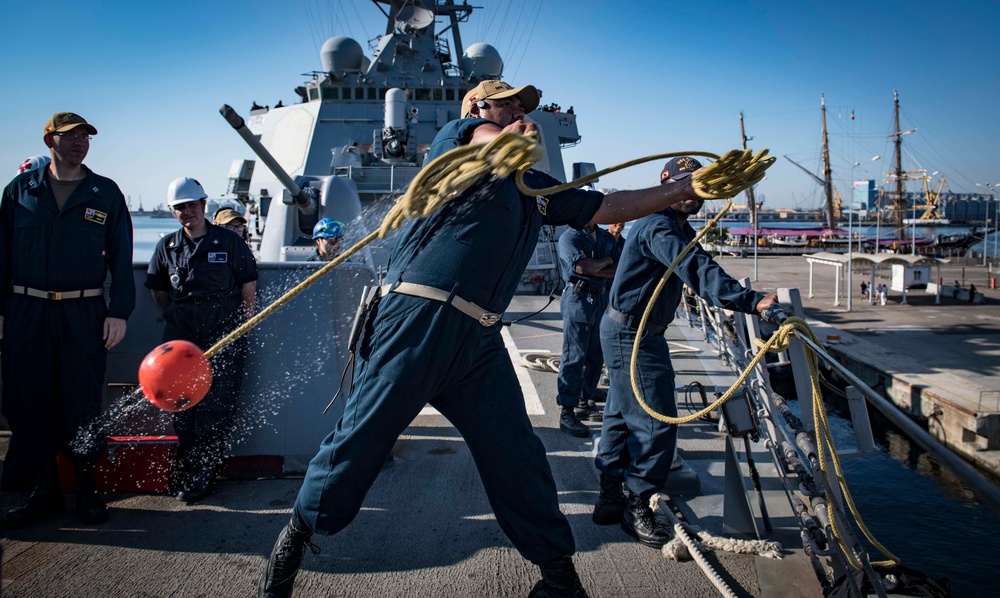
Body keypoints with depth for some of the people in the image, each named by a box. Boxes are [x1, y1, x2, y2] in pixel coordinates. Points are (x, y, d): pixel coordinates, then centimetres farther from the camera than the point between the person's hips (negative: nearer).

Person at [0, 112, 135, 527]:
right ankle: (44, 489, 18)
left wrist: (119, 311, -3)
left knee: (83, 402, 1)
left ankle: (86, 488, 16)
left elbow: (121, 256, 5)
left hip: (84, 314, -1)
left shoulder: (106, 193, 6)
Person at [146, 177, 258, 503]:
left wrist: (244, 323, 0)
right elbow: (156, 287, 23)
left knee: (217, 401, -8)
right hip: (181, 332, 4)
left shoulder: (228, 241, 2)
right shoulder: (167, 246, 12)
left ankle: (205, 473, -2)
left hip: (224, 329, -4)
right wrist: (173, 314, 13)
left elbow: (248, 283, 4)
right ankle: (193, 469, 11)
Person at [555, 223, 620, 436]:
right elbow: (582, 266, -21)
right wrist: (606, 261, -5)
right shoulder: (569, 237, -5)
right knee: (574, 358, -7)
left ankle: (585, 403, 24)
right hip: (578, 300, -6)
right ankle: (566, 412, -4)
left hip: (601, 299, 6)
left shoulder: (607, 237, 12)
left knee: (596, 357, 11)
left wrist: (594, 269, -13)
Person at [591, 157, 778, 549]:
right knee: (656, 422, -7)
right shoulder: (659, 229, -22)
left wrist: (746, 300, -1)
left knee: (622, 415, 17)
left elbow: (697, 268, 10)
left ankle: (611, 499, 28)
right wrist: (751, 301, -45)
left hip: (627, 334, 11)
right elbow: (698, 271, -36)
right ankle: (637, 509, 5)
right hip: (632, 336, -11)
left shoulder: (681, 231, 14)